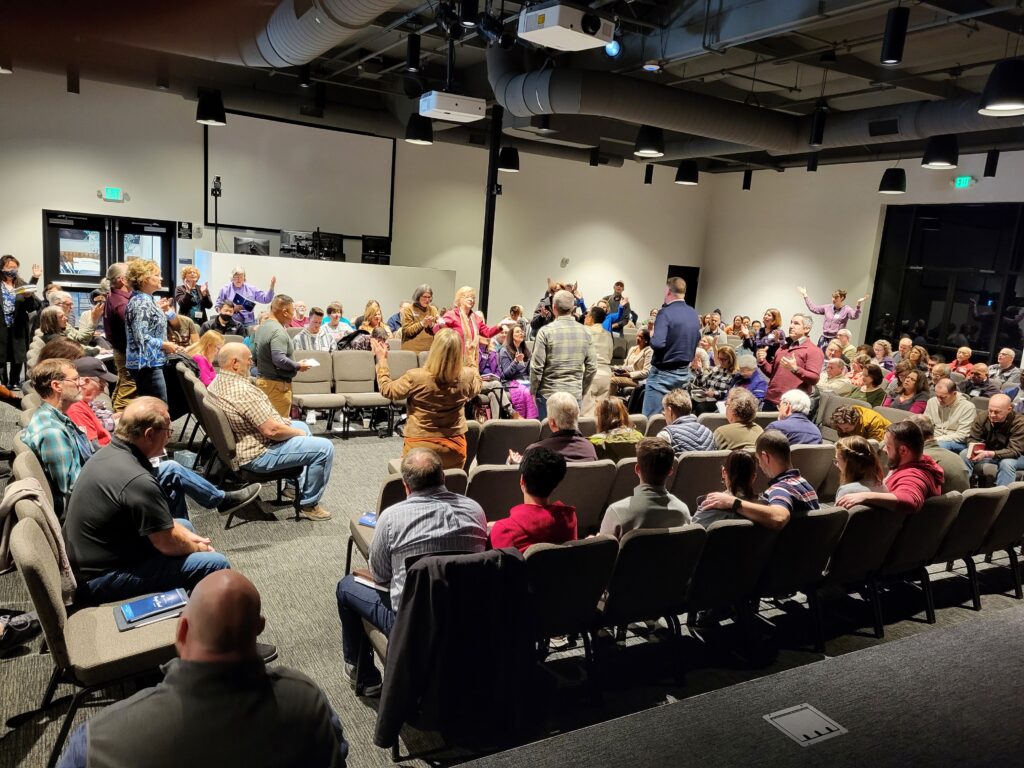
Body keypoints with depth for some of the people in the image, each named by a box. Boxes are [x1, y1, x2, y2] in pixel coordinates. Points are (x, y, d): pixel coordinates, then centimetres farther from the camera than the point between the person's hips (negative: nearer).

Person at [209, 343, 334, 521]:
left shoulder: (217, 382, 2)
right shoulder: (243, 391, -30)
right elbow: (272, 430, -29)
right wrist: (298, 433, -10)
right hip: (257, 455, -11)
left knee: (301, 425, 27)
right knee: (324, 448, -10)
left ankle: (296, 484, 34)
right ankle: (308, 504, 4)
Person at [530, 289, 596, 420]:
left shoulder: (546, 331, -9)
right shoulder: (584, 332, 2)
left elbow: (537, 366, -10)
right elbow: (592, 367, 4)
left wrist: (533, 392, 2)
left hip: (549, 394, -3)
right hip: (575, 395, 3)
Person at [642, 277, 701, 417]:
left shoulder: (665, 313, -16)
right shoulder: (694, 314, 8)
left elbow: (657, 343, -26)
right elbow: (697, 340, 20)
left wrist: (651, 336, -6)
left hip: (663, 373, -7)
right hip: (684, 373, 8)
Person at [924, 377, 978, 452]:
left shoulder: (968, 407, -7)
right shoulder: (932, 402, 7)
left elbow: (961, 436, -11)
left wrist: (937, 439, -19)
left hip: (957, 443, -4)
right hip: (934, 441, 4)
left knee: (942, 445, -39)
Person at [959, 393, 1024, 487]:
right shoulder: (982, 418, -11)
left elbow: (1014, 451, -27)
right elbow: (972, 439, -3)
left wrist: (988, 454, -41)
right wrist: (973, 449, -29)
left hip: (1013, 457, -4)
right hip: (987, 454, 4)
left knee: (1007, 463, -37)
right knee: (964, 454, -19)